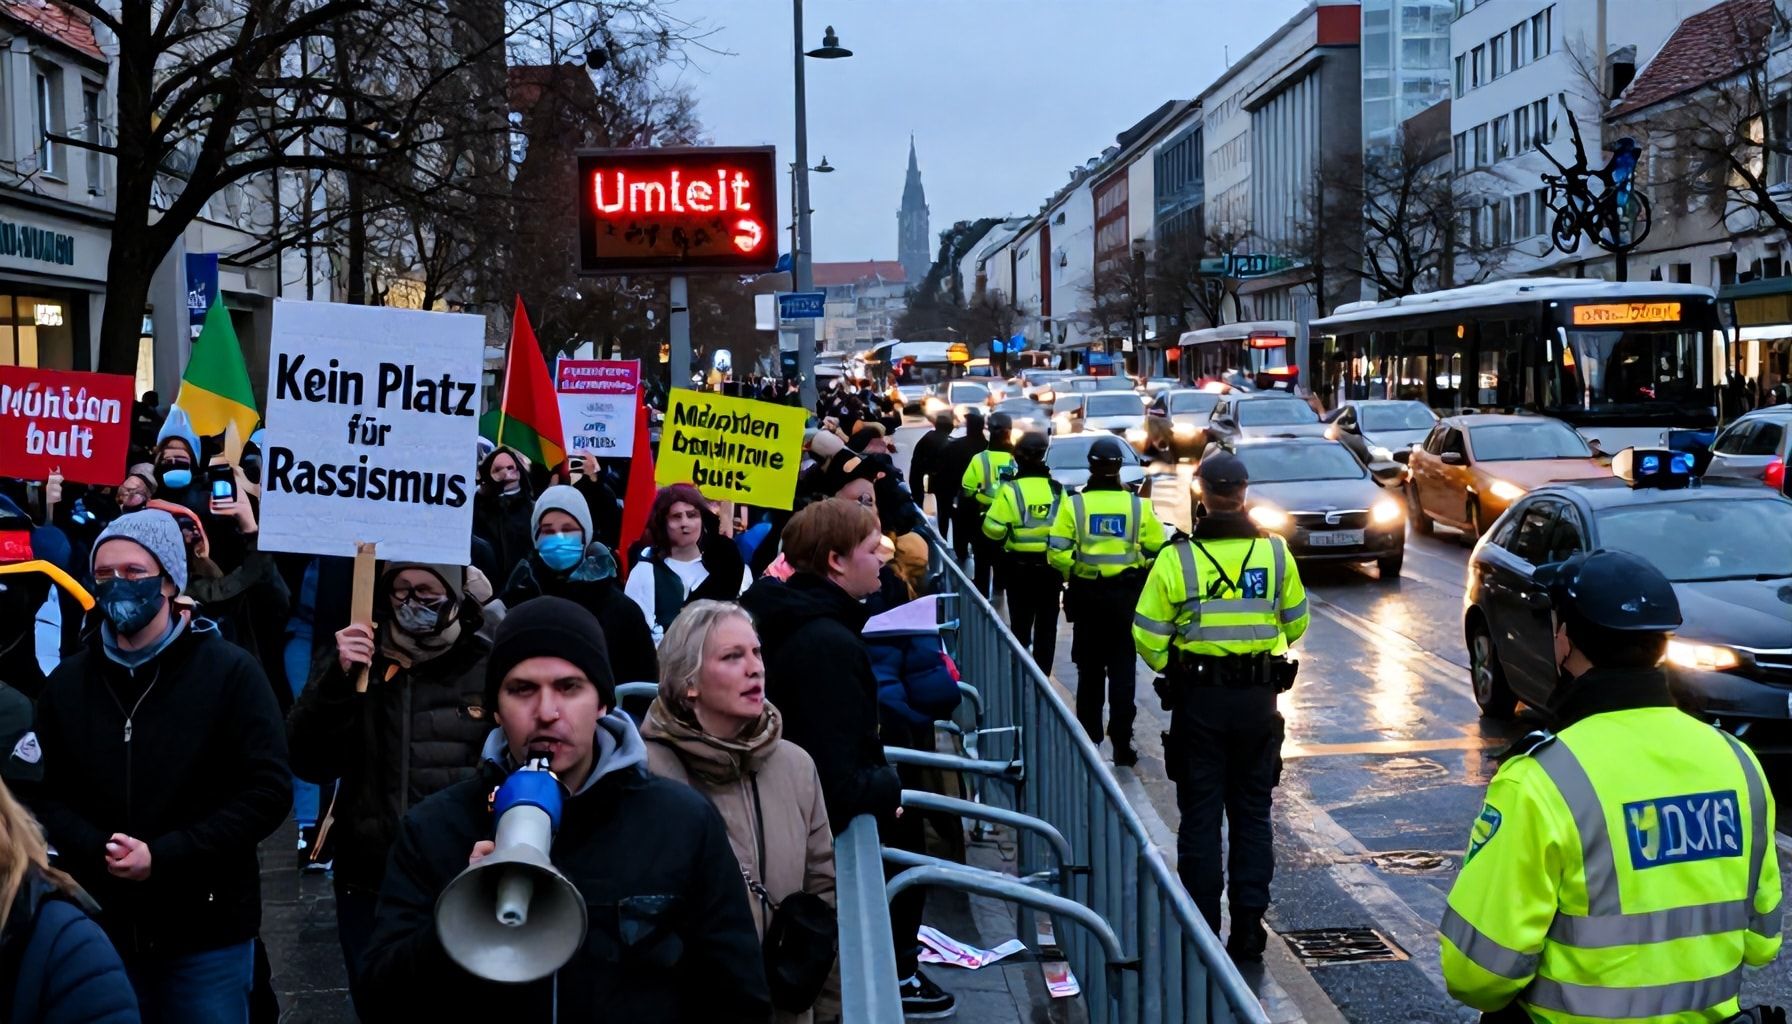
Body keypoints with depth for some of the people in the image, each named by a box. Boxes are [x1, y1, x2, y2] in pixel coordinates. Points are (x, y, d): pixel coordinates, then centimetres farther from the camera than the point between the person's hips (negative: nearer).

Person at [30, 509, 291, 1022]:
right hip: (100, 925, 3)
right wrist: (97, 850, -14)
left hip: (207, 927, -3)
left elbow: (268, 791, -11)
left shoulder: (231, 673, -7)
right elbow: (46, 793, 7)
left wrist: (164, 856, -18)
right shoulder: (67, 681, 5)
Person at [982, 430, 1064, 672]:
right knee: (1047, 625, 11)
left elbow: (994, 529, -14)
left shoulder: (1010, 489, -12)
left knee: (1021, 623, 10)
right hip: (1050, 565, 2)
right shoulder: (1057, 489, -3)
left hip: (1019, 566, -2)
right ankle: (1042, 675, 14)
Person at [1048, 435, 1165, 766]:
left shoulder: (1074, 504, -6)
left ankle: (1089, 736, 18)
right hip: (1127, 595, 0)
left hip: (1087, 594, 0)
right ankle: (1121, 742, 0)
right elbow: (1158, 551, -3)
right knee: (1123, 670, 4)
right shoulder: (1139, 506, -4)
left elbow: (1057, 553, -9)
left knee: (1090, 669, 12)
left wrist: (1074, 572, 8)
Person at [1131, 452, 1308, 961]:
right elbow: (1295, 622, 9)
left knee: (1200, 814, 6)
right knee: (1252, 813, 11)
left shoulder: (1177, 557, -11)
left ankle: (1202, 931, 9)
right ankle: (1248, 927, 12)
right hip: (1260, 696, 2)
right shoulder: (1275, 551, -2)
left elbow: (1148, 634, -8)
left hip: (1198, 696, -2)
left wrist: (1171, 669, 10)